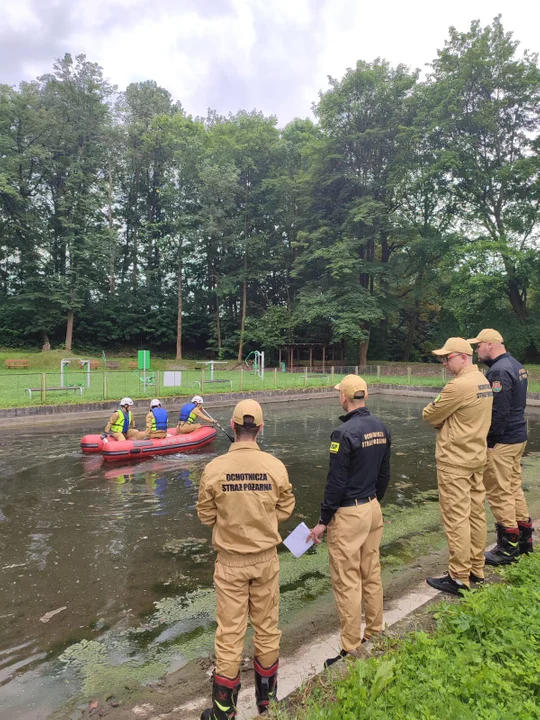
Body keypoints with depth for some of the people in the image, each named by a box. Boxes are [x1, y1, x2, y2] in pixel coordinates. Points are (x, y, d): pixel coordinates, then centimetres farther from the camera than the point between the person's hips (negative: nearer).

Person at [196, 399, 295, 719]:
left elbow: (206, 515, -5)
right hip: (266, 559, 1)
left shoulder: (215, 468, -17)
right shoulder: (275, 466, -15)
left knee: (230, 632, 13)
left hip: (230, 561, -1)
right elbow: (285, 509, -2)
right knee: (267, 627, 19)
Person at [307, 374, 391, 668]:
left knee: (347, 583, 4)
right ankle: (374, 635, 34)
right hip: (373, 509, 8)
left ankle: (351, 650, 17)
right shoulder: (381, 429, 2)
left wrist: (323, 521, -10)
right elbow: (384, 474, 10)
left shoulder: (345, 433, -22)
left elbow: (336, 482, -19)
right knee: (372, 575, 19)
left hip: (348, 514, -8)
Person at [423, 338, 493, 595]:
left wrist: (439, 418, 5)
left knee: (456, 519, 0)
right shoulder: (483, 381, 8)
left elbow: (429, 415, -14)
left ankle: (459, 578, 10)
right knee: (476, 515, 16)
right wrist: (445, 421, 0)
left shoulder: (459, 385, -22)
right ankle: (476, 570, 29)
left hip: (455, 461, -9)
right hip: (476, 457, 9)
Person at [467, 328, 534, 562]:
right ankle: (524, 538, 31)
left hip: (501, 441, -10)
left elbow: (499, 411, -25)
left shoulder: (499, 371, -20)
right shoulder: (516, 365, 12)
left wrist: (490, 441, -19)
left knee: (499, 493, 0)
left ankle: (508, 547, 11)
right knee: (514, 488, 20)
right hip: (518, 436, 10)